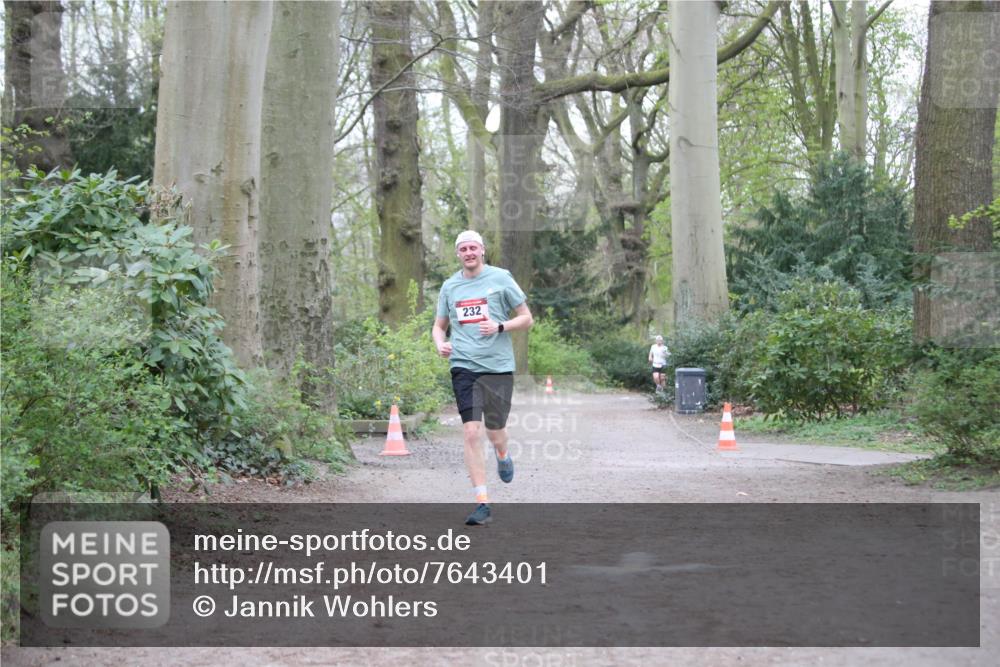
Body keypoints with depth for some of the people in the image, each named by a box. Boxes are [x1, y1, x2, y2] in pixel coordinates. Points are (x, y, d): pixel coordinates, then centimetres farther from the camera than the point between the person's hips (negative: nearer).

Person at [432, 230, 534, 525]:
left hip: (498, 365, -1)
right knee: (471, 433, -10)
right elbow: (439, 326, 21)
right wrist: (440, 344, -2)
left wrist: (499, 327, -13)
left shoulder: (501, 278, 1)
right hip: (464, 366, 1)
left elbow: (527, 319, 4)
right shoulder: (450, 286, 10)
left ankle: (502, 455, 46)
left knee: (495, 432, 6)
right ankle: (482, 503, -7)